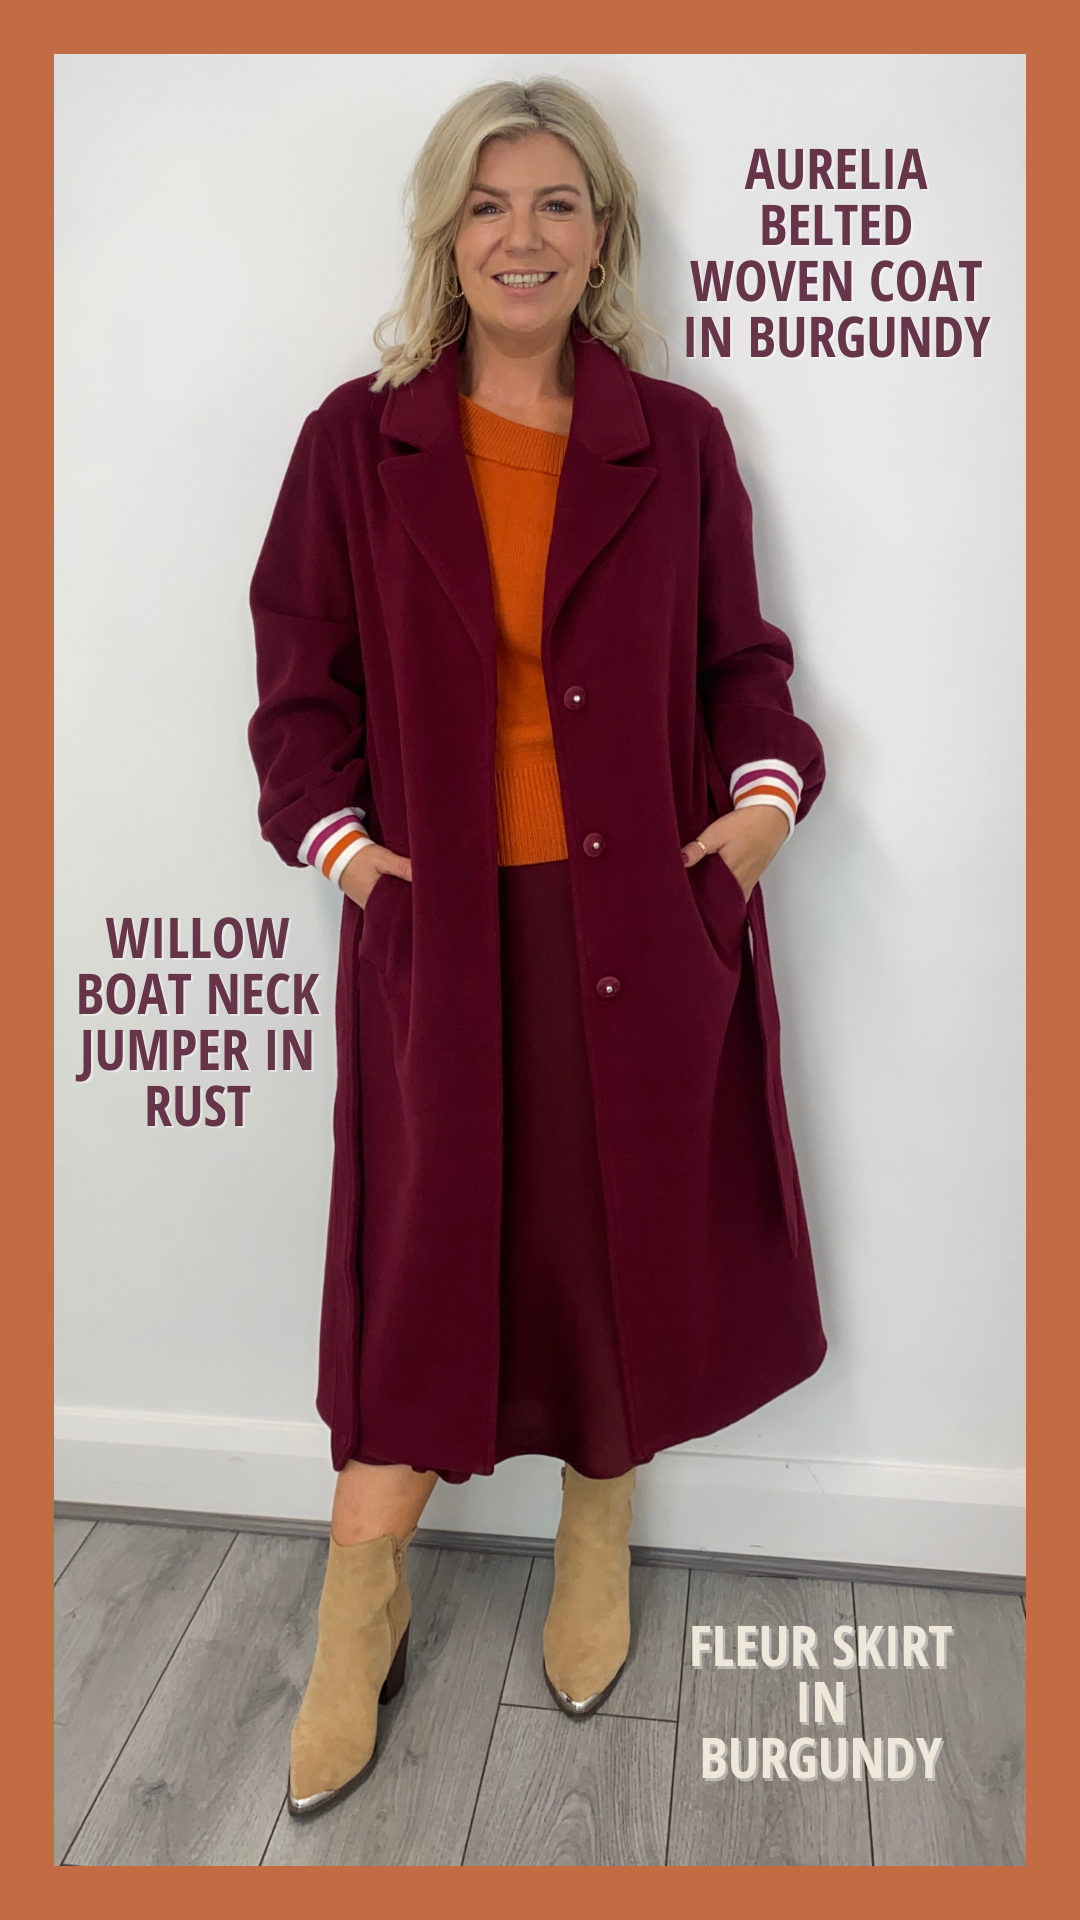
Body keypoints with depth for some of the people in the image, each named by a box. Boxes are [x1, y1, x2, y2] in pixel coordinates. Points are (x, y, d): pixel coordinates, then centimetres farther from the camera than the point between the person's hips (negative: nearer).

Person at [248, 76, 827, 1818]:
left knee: (630, 1233, 12)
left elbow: (741, 658, 10)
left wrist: (768, 786, -7)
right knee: (424, 1257, 8)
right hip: (441, 923, -1)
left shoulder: (677, 442, 5)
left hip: (646, 920, 1)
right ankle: (361, 1617, 28)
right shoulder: (357, 443, 3)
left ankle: (597, 1545, 39)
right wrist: (330, 827, -10)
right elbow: (305, 675, 5)